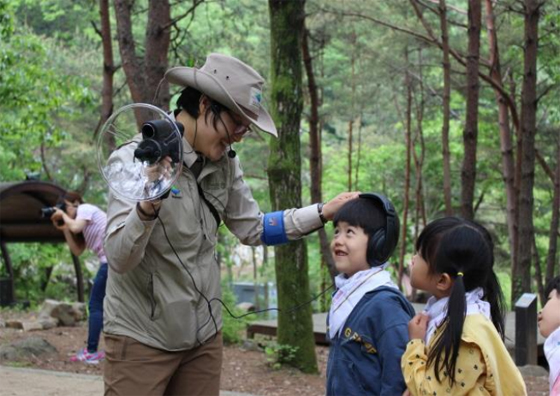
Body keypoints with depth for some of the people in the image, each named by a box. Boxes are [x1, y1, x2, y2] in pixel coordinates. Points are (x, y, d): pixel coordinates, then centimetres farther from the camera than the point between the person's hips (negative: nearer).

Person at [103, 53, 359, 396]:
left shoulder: (224, 163, 2)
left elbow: (253, 229, 14)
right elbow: (119, 259, -21)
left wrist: (323, 213, 5)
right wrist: (147, 208, -40)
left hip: (204, 334, 6)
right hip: (141, 338, -5)